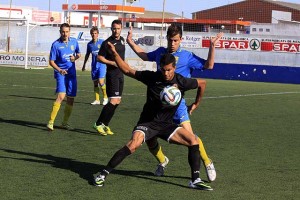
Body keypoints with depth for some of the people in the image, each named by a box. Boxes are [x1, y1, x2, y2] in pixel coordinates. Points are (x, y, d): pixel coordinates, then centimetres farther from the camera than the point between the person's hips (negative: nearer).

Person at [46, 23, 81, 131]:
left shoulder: (74, 41, 5)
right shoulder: (56, 44, -7)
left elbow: (78, 53, 20)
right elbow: (51, 61, -6)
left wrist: (75, 57, -3)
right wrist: (59, 70, -22)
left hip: (72, 73, 5)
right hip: (61, 73, -5)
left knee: (71, 99, 7)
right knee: (61, 96, -22)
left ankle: (65, 123, 23)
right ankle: (51, 122, -20)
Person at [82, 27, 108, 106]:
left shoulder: (102, 42, -5)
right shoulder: (89, 44, 7)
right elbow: (87, 55, 20)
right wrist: (84, 65, 24)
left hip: (101, 64, -4)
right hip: (94, 66, 4)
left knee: (101, 81, -14)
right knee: (95, 83, 7)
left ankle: (105, 97, 3)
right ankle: (97, 100, 15)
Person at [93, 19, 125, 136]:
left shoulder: (122, 40, 11)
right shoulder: (107, 42, -12)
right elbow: (99, 57, -11)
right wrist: (112, 63, -19)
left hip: (120, 74, 8)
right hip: (112, 74, -8)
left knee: (117, 101, 8)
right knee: (113, 101, -15)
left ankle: (105, 125, 16)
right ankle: (98, 124, -6)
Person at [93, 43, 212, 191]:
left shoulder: (182, 82, -8)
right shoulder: (152, 77, -12)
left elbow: (201, 84, 11)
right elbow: (127, 70, -5)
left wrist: (196, 104, 18)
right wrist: (114, 53, -14)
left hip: (166, 124, 3)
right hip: (148, 122, -3)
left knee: (193, 141, -15)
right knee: (133, 144, -30)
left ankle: (195, 180, -4)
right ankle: (103, 174, -18)